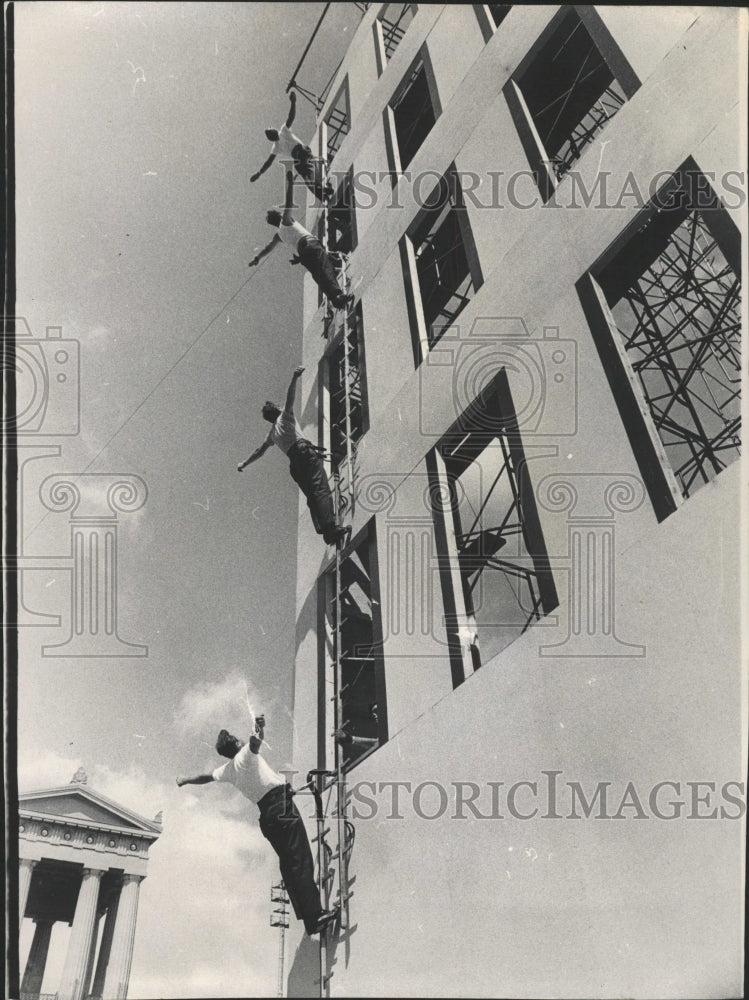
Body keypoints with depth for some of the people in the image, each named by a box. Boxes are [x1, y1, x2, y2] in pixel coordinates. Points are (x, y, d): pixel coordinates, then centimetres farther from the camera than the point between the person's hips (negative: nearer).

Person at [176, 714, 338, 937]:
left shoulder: (227, 770, 18)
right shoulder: (245, 754, 1)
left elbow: (206, 777, 36)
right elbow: (255, 741, -25)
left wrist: (185, 780, 51)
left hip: (267, 815, 7)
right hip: (281, 804, -7)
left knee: (288, 864, 8)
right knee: (301, 862, -12)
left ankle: (308, 918, 3)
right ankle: (314, 915, -19)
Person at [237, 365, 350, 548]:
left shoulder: (272, 434, 30)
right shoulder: (285, 416, 16)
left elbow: (259, 451, 39)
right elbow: (290, 398, -2)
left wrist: (244, 464, 51)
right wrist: (294, 379, -13)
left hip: (294, 463, 6)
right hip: (306, 452, -6)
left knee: (311, 496, 4)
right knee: (321, 489, -18)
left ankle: (325, 532, -11)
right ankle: (330, 527, -35)